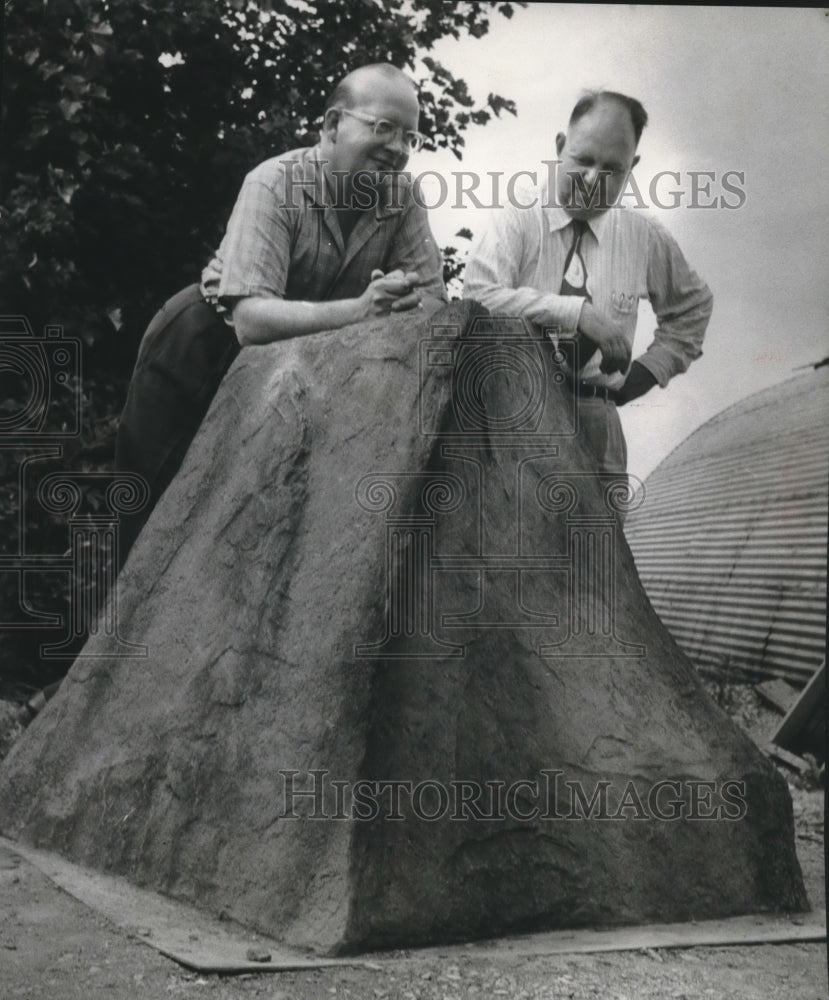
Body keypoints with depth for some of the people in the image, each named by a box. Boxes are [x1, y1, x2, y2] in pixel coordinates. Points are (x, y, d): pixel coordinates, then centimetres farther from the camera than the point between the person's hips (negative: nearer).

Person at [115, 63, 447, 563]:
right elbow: (251, 318, -35)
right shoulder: (274, 184, -24)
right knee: (186, 329, -28)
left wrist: (403, 309, -36)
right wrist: (358, 310, -48)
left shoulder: (400, 195, -11)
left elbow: (433, 299, -13)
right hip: (232, 335, -3)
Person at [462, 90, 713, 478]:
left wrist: (647, 372, 15)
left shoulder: (647, 237, 12)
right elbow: (480, 299, -16)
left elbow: (691, 307, 30)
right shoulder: (516, 221, 1)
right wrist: (577, 312, -22)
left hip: (593, 414, 3)